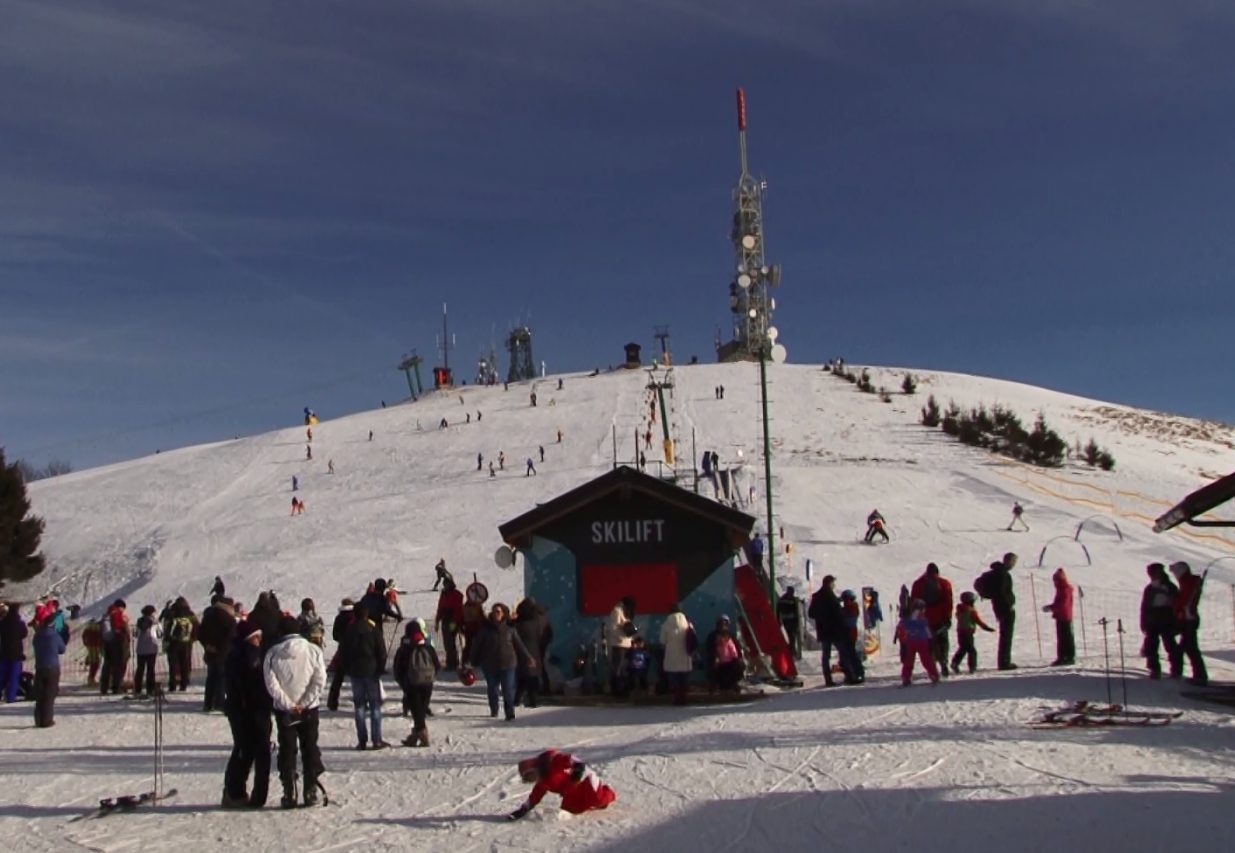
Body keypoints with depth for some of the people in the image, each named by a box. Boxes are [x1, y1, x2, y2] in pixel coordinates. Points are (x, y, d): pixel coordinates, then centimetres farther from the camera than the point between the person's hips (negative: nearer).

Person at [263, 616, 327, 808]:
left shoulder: (273, 653, -6)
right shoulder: (313, 650, -5)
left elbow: (271, 683, -11)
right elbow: (319, 680, -9)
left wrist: (289, 704, -8)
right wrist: (304, 703, -8)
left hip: (284, 710, 0)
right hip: (310, 709, 1)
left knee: (287, 751, 8)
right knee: (310, 749, 10)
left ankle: (289, 795, 8)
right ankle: (311, 792, 11)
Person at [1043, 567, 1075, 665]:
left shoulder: (1065, 590, -16)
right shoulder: (1061, 589, 15)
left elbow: (1063, 604, -23)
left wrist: (1050, 607, -22)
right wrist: (1050, 607, 9)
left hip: (1064, 617, -10)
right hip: (1061, 617, 10)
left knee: (1067, 637, -4)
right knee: (1061, 637, 12)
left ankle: (1070, 657, 1)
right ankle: (1061, 657, 16)